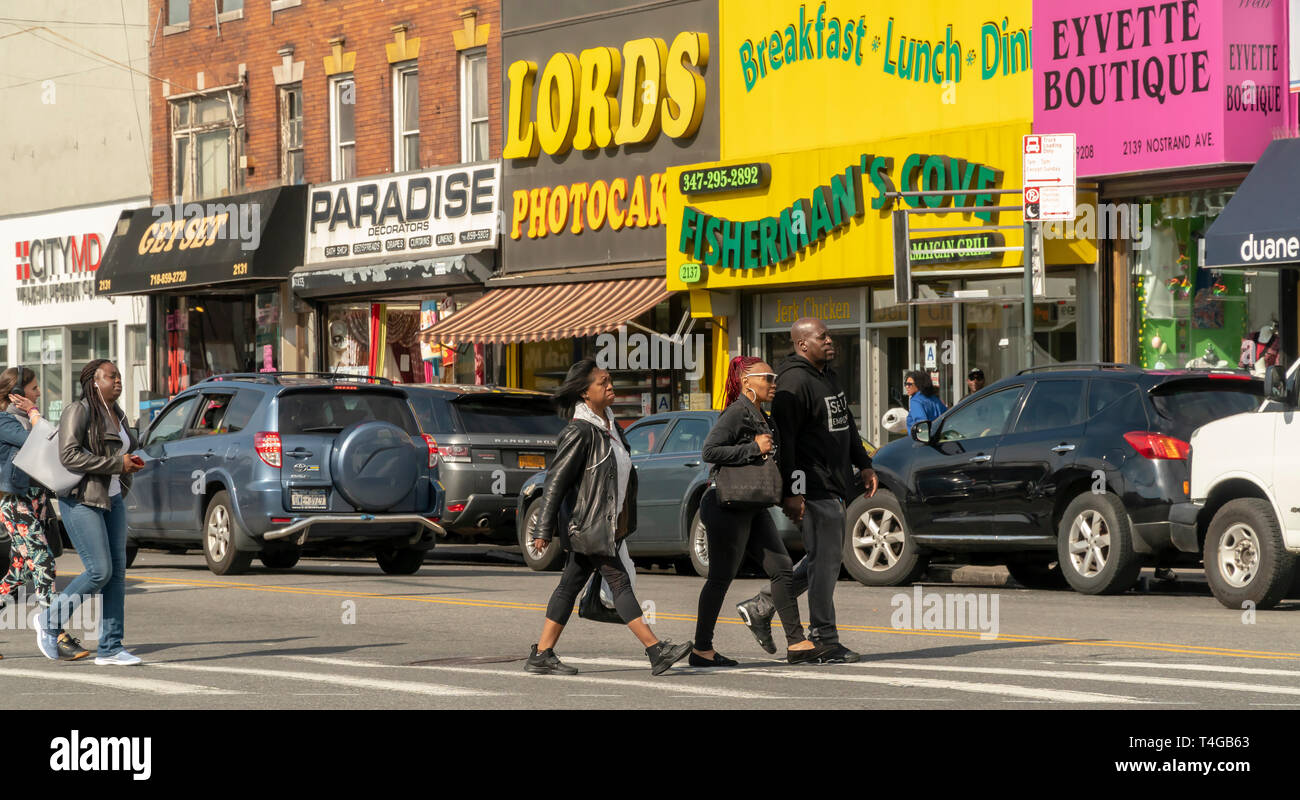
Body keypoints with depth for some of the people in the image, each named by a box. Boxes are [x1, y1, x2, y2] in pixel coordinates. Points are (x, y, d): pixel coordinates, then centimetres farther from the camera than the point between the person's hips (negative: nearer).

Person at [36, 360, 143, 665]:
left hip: (112, 500, 8)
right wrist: (116, 464, -21)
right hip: (81, 502, -8)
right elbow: (69, 455, -23)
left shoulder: (117, 416, 14)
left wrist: (131, 463, 7)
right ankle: (50, 621, 7)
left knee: (117, 572, 2)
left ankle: (110, 647, 5)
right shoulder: (79, 412, -12)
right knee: (100, 572, -13)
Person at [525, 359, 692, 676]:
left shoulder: (610, 426, 13)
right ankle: (657, 651, -8)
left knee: (571, 585, 10)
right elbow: (556, 480, -15)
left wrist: (625, 522, 21)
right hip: (588, 523, -9)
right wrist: (544, 529, -16)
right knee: (619, 582, -8)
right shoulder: (579, 432, -15)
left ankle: (542, 655, 14)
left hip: (608, 525, 9)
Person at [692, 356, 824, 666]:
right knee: (721, 578, -2)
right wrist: (754, 449, -22)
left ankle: (797, 644, 4)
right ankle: (702, 649, 8)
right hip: (726, 505, -9)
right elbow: (710, 451, -24)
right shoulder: (737, 413, -14)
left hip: (752, 508, 9)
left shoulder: (761, 416, 14)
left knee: (782, 569, 3)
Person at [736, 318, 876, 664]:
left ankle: (761, 607, 22)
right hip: (814, 487, -10)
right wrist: (791, 492, -23)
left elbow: (847, 424, 28)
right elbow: (783, 439, -19)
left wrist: (864, 465, 21)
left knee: (825, 557, 15)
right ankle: (824, 641, -1)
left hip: (833, 485, 10)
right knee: (825, 558, -7)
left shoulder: (828, 376, 17)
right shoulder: (795, 382, -15)